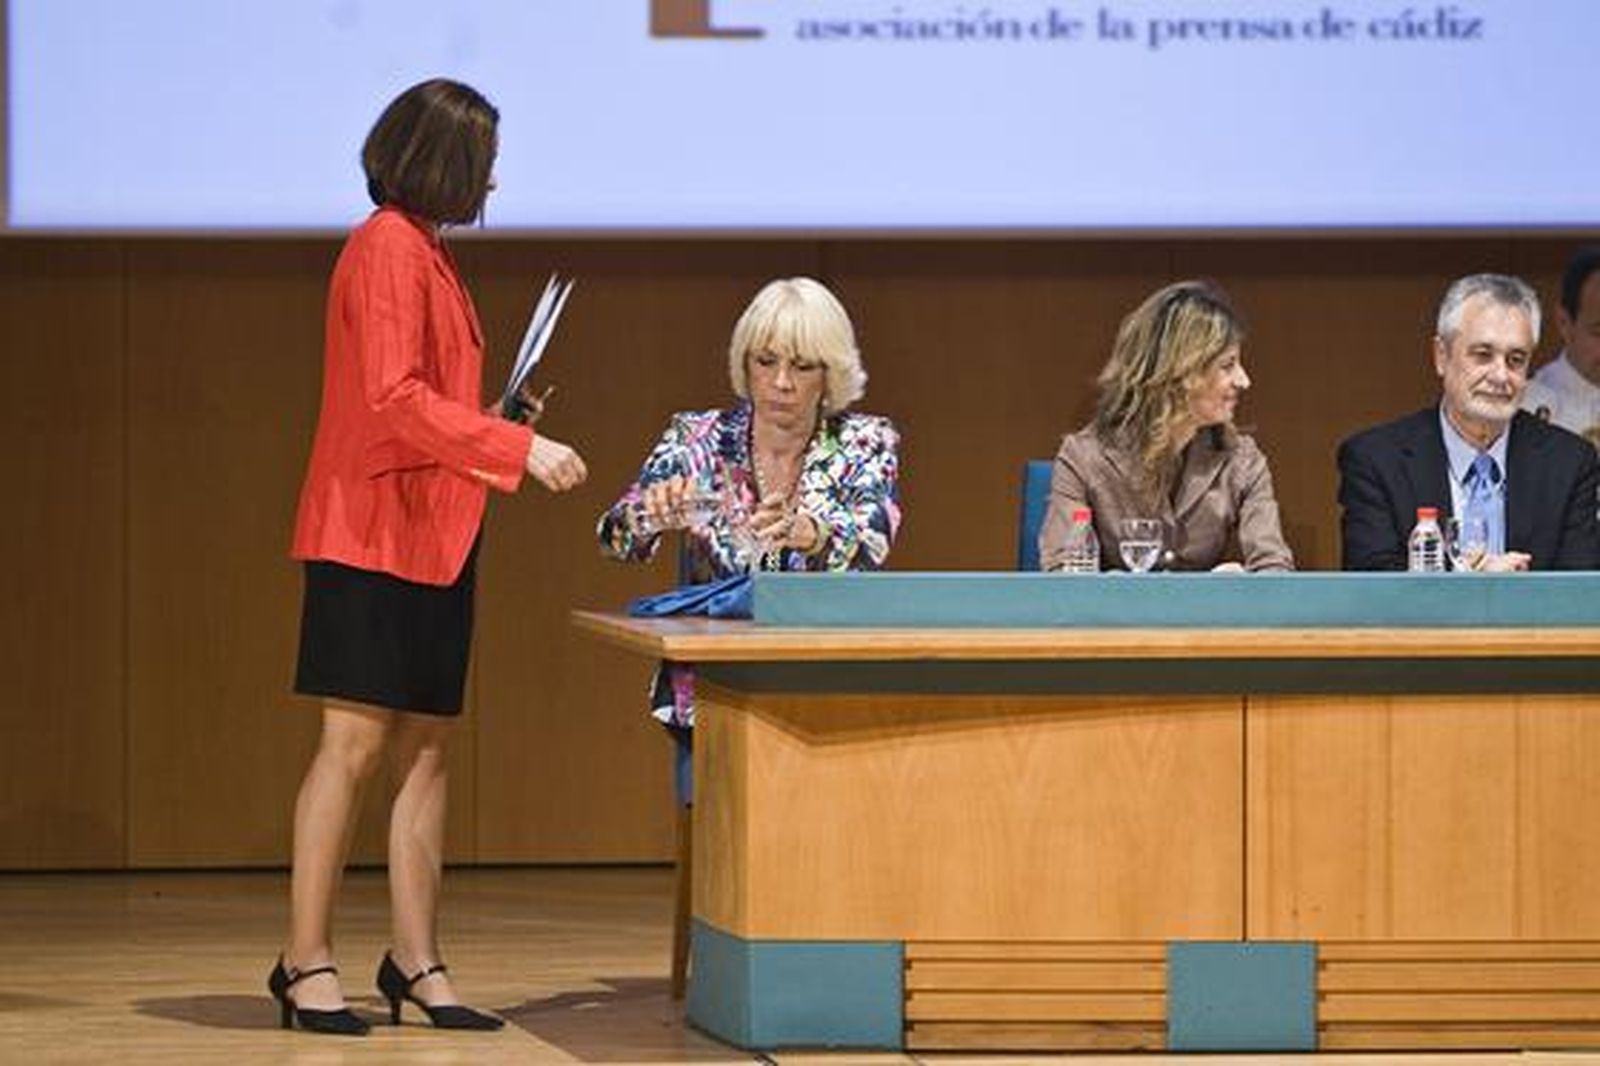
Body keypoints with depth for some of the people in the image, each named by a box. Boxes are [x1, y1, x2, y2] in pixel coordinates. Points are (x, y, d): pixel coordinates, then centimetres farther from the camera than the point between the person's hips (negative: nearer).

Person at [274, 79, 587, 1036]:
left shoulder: (426, 253, 18)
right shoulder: (388, 250, -11)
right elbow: (393, 398, -20)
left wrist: (497, 432, 13)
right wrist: (518, 446, -21)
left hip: (433, 535, 10)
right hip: (374, 532, -10)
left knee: (428, 746, 7)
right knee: (357, 741, -8)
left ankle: (417, 961, 10)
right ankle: (308, 962, -4)